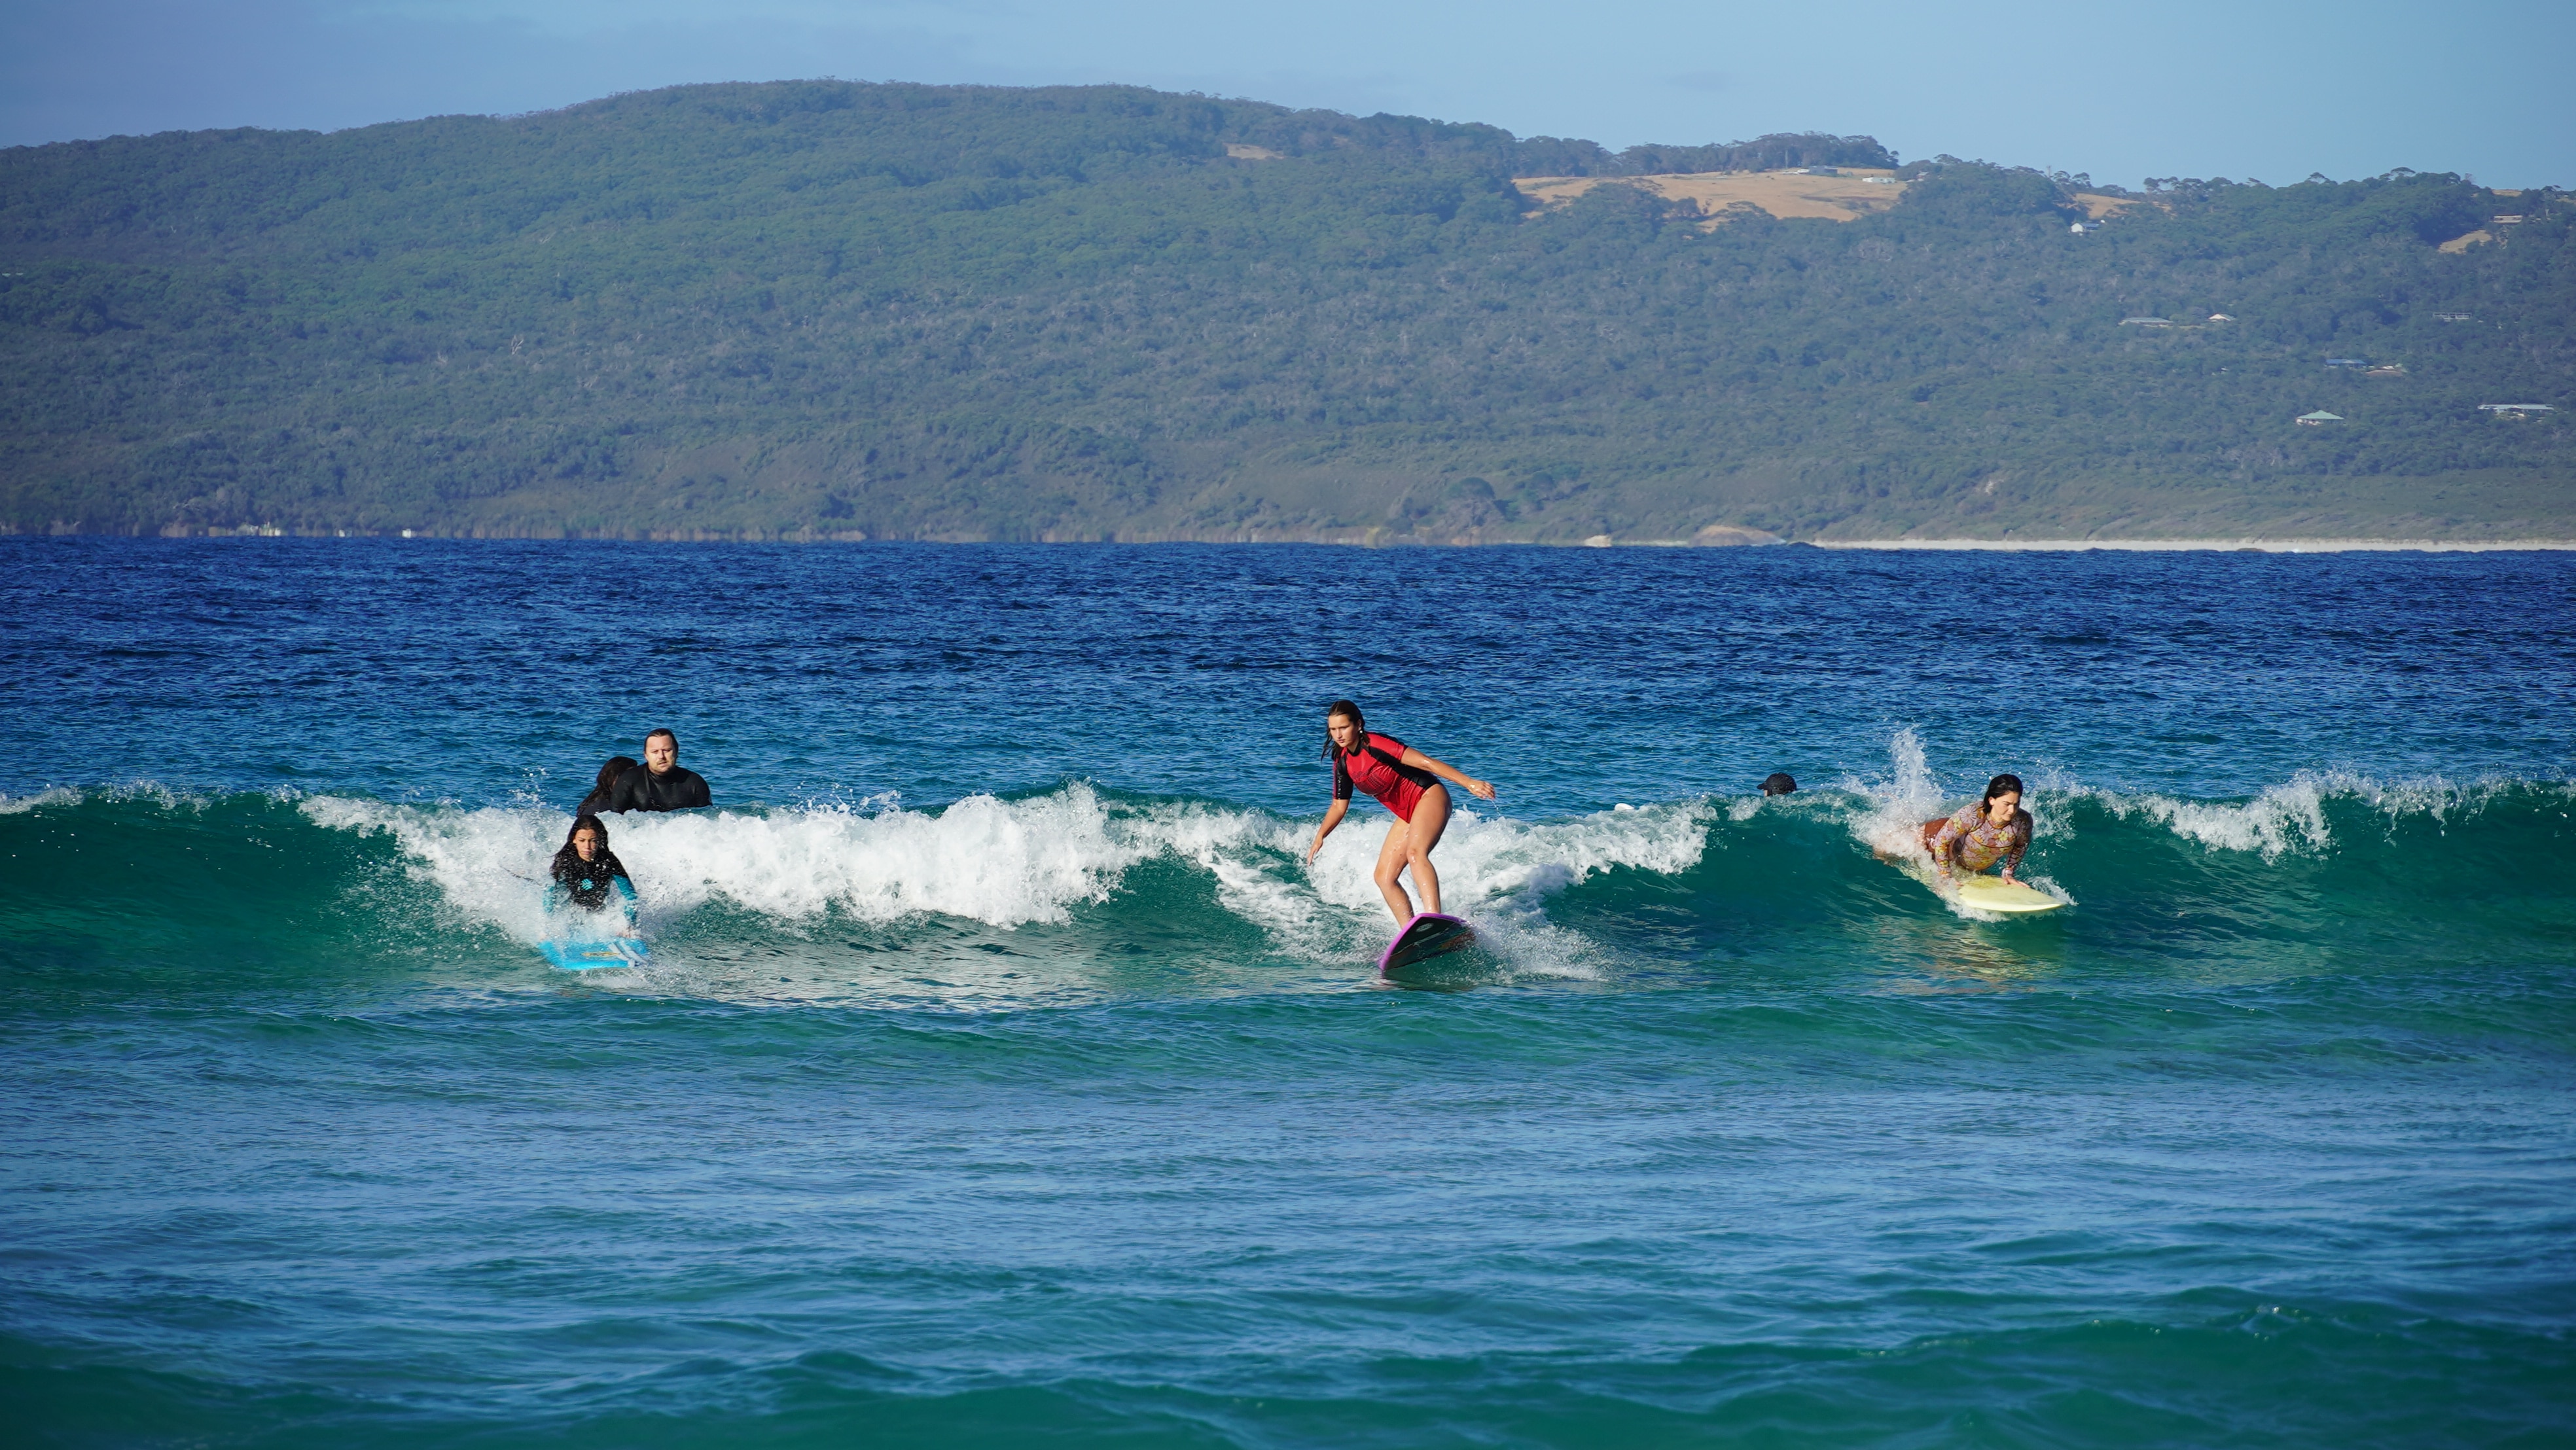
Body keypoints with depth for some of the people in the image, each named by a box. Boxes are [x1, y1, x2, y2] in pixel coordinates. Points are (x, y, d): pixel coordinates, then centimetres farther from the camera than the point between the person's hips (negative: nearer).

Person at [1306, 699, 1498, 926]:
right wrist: (1320, 837, 6)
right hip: (1407, 815, 9)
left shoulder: (1375, 745, -18)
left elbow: (1425, 762, -23)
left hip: (1429, 797, -9)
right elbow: (1339, 806, 18)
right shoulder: (1343, 763, 5)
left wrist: (1469, 783, -29)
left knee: (1415, 853, -34)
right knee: (1384, 877, -1)